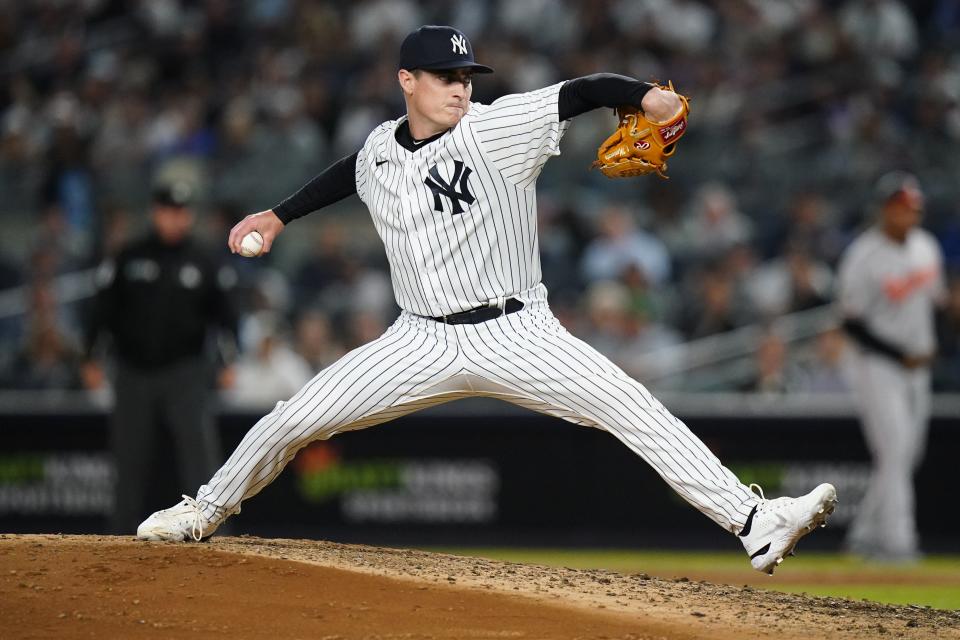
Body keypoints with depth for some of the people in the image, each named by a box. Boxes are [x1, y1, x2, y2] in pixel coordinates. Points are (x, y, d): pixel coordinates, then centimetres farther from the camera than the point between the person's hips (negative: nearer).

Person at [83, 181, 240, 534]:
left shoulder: (205, 263, 6)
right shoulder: (127, 259, 5)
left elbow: (224, 315, 7)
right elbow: (102, 310, 5)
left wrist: (232, 359, -6)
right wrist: (91, 360, -2)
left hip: (185, 375, -1)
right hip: (134, 373, 1)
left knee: (199, 449, -15)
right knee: (130, 459, 4)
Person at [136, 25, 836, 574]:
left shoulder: (498, 129, -11)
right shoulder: (381, 149, 5)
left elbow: (584, 92, -21)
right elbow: (350, 173, 29)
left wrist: (645, 95, -34)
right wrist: (281, 216, 29)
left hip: (516, 334, -4)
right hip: (423, 342, 4)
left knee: (635, 409, -21)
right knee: (292, 421, 2)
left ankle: (753, 521, -25)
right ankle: (206, 510, 28)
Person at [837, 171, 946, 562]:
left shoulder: (926, 247, 7)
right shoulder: (863, 257, -16)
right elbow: (853, 324, -14)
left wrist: (929, 346, 2)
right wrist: (901, 355, -17)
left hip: (915, 366, 7)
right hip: (876, 365, -7)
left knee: (908, 454, 8)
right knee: (894, 452, -14)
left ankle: (865, 535, 18)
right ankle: (895, 539, -14)